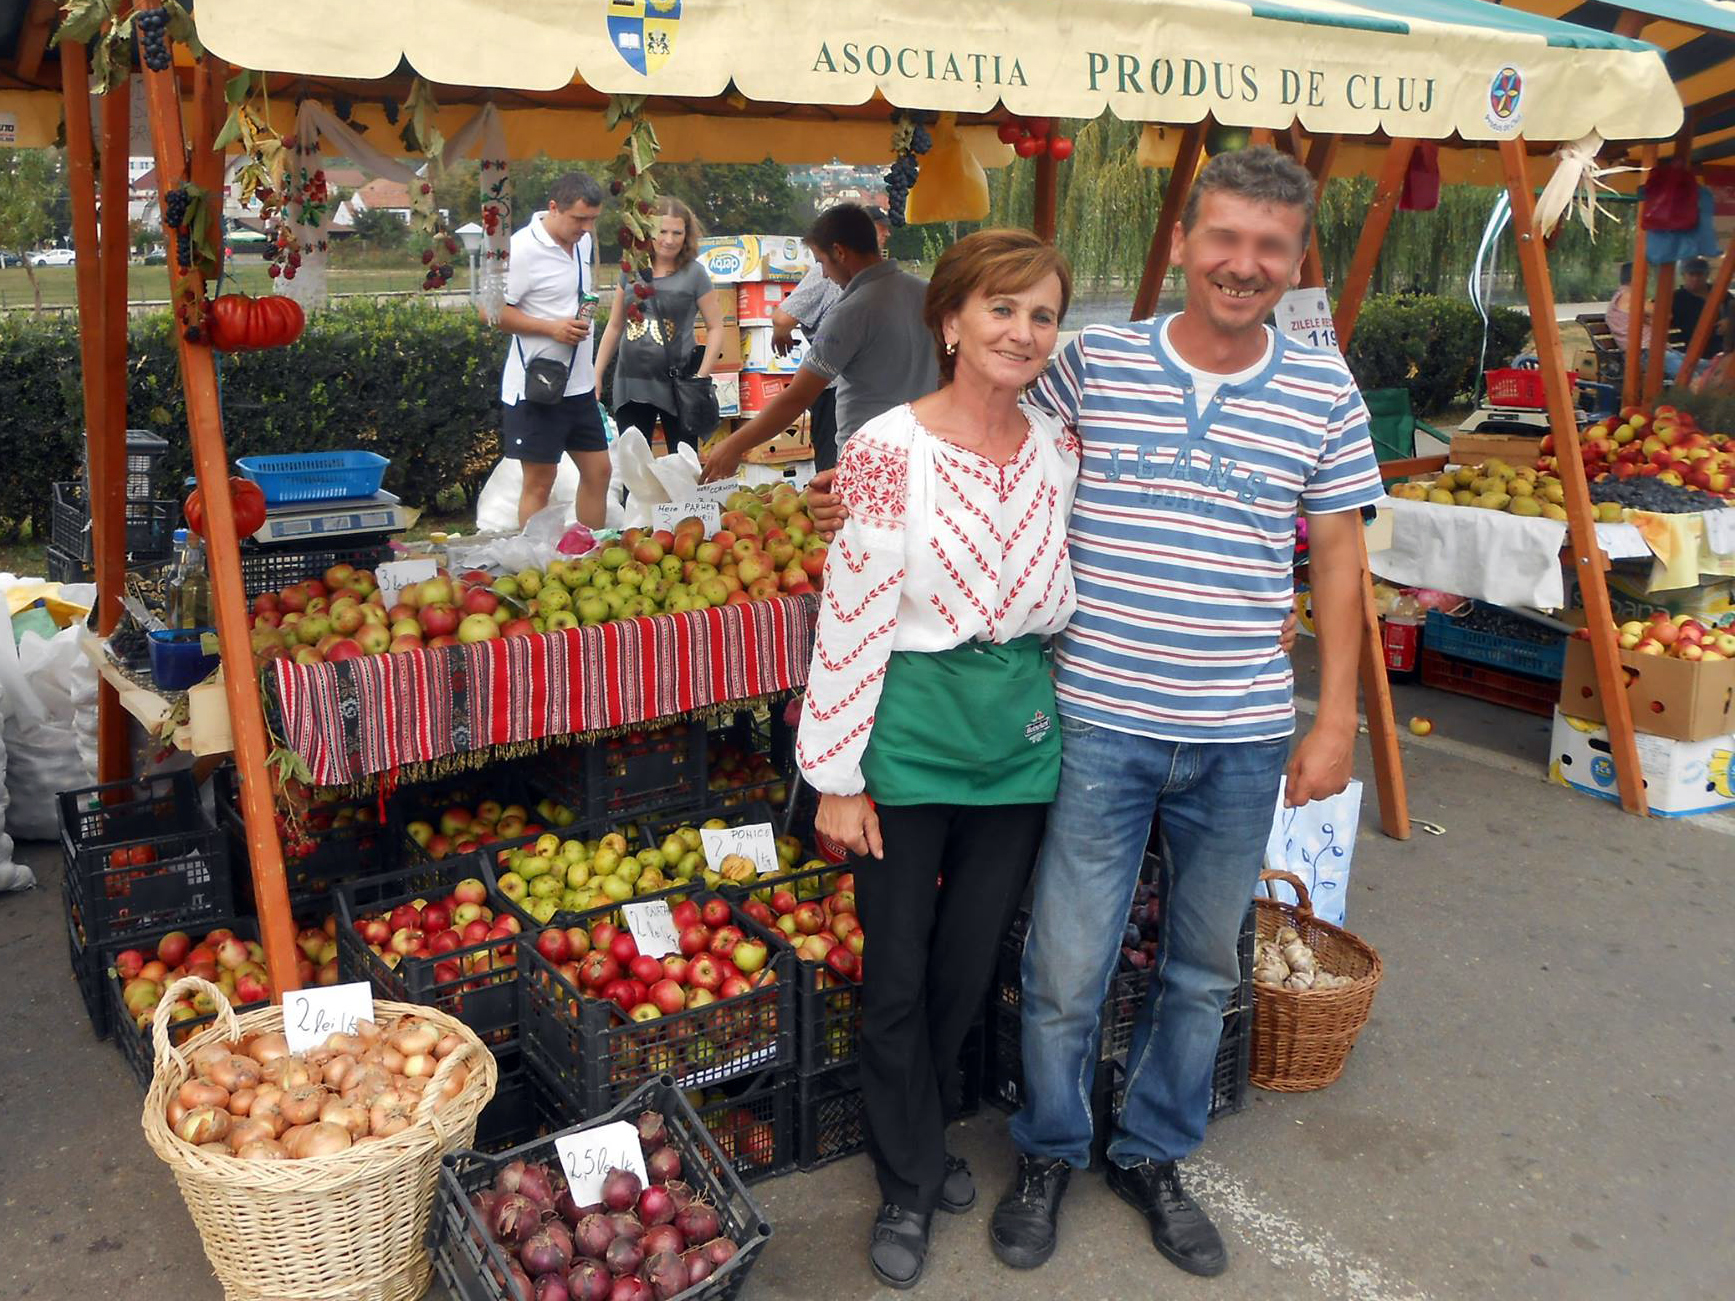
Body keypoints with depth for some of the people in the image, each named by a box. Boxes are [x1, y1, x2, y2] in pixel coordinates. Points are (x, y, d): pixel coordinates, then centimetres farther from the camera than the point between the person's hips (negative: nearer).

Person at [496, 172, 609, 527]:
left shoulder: (583, 240, 7)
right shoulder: (523, 248, -16)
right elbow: (493, 311, -17)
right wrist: (552, 328, -22)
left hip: (580, 384, 8)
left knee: (598, 470, 11)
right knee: (539, 481, 0)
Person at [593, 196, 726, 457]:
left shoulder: (694, 273, -2)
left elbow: (715, 328, -3)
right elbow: (614, 327, 14)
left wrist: (701, 377, -14)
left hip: (677, 385, -3)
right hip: (631, 385, 3)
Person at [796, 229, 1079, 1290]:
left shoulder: (1059, 449, 1)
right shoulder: (890, 450, -14)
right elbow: (850, 619, -13)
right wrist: (838, 777, -11)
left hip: (1020, 738, 5)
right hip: (910, 735, -4)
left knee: (970, 966, 16)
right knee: (898, 976, 7)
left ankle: (923, 1131, 43)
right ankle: (911, 1184, 29)